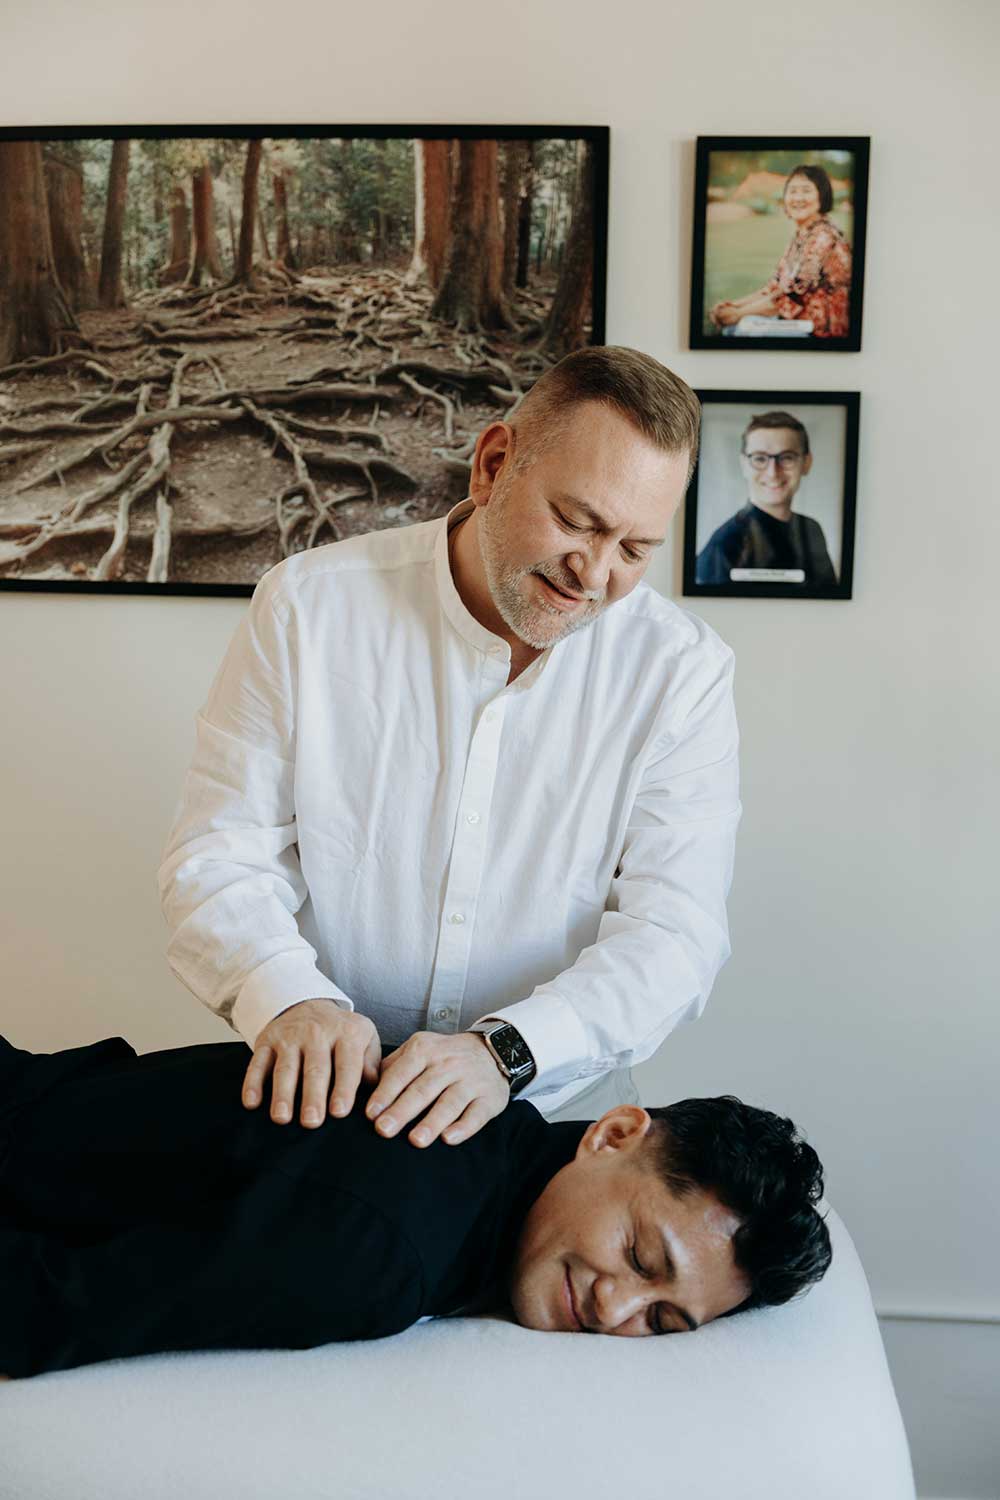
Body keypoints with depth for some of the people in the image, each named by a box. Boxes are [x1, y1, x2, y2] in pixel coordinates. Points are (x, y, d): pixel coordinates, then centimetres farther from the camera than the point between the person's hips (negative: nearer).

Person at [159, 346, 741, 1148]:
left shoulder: (685, 673, -6)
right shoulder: (311, 605, -5)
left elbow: (673, 932, -12)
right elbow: (219, 855, -5)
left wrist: (506, 1049, -28)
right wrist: (291, 996, -25)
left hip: (555, 1103, 1)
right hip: (326, 1092, 0)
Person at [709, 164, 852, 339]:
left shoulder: (823, 237, -18)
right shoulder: (801, 235, 11)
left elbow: (793, 295, -21)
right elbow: (776, 285, 12)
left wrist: (739, 313, -15)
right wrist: (734, 304, 0)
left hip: (821, 331, -9)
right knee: (730, 328, 5)